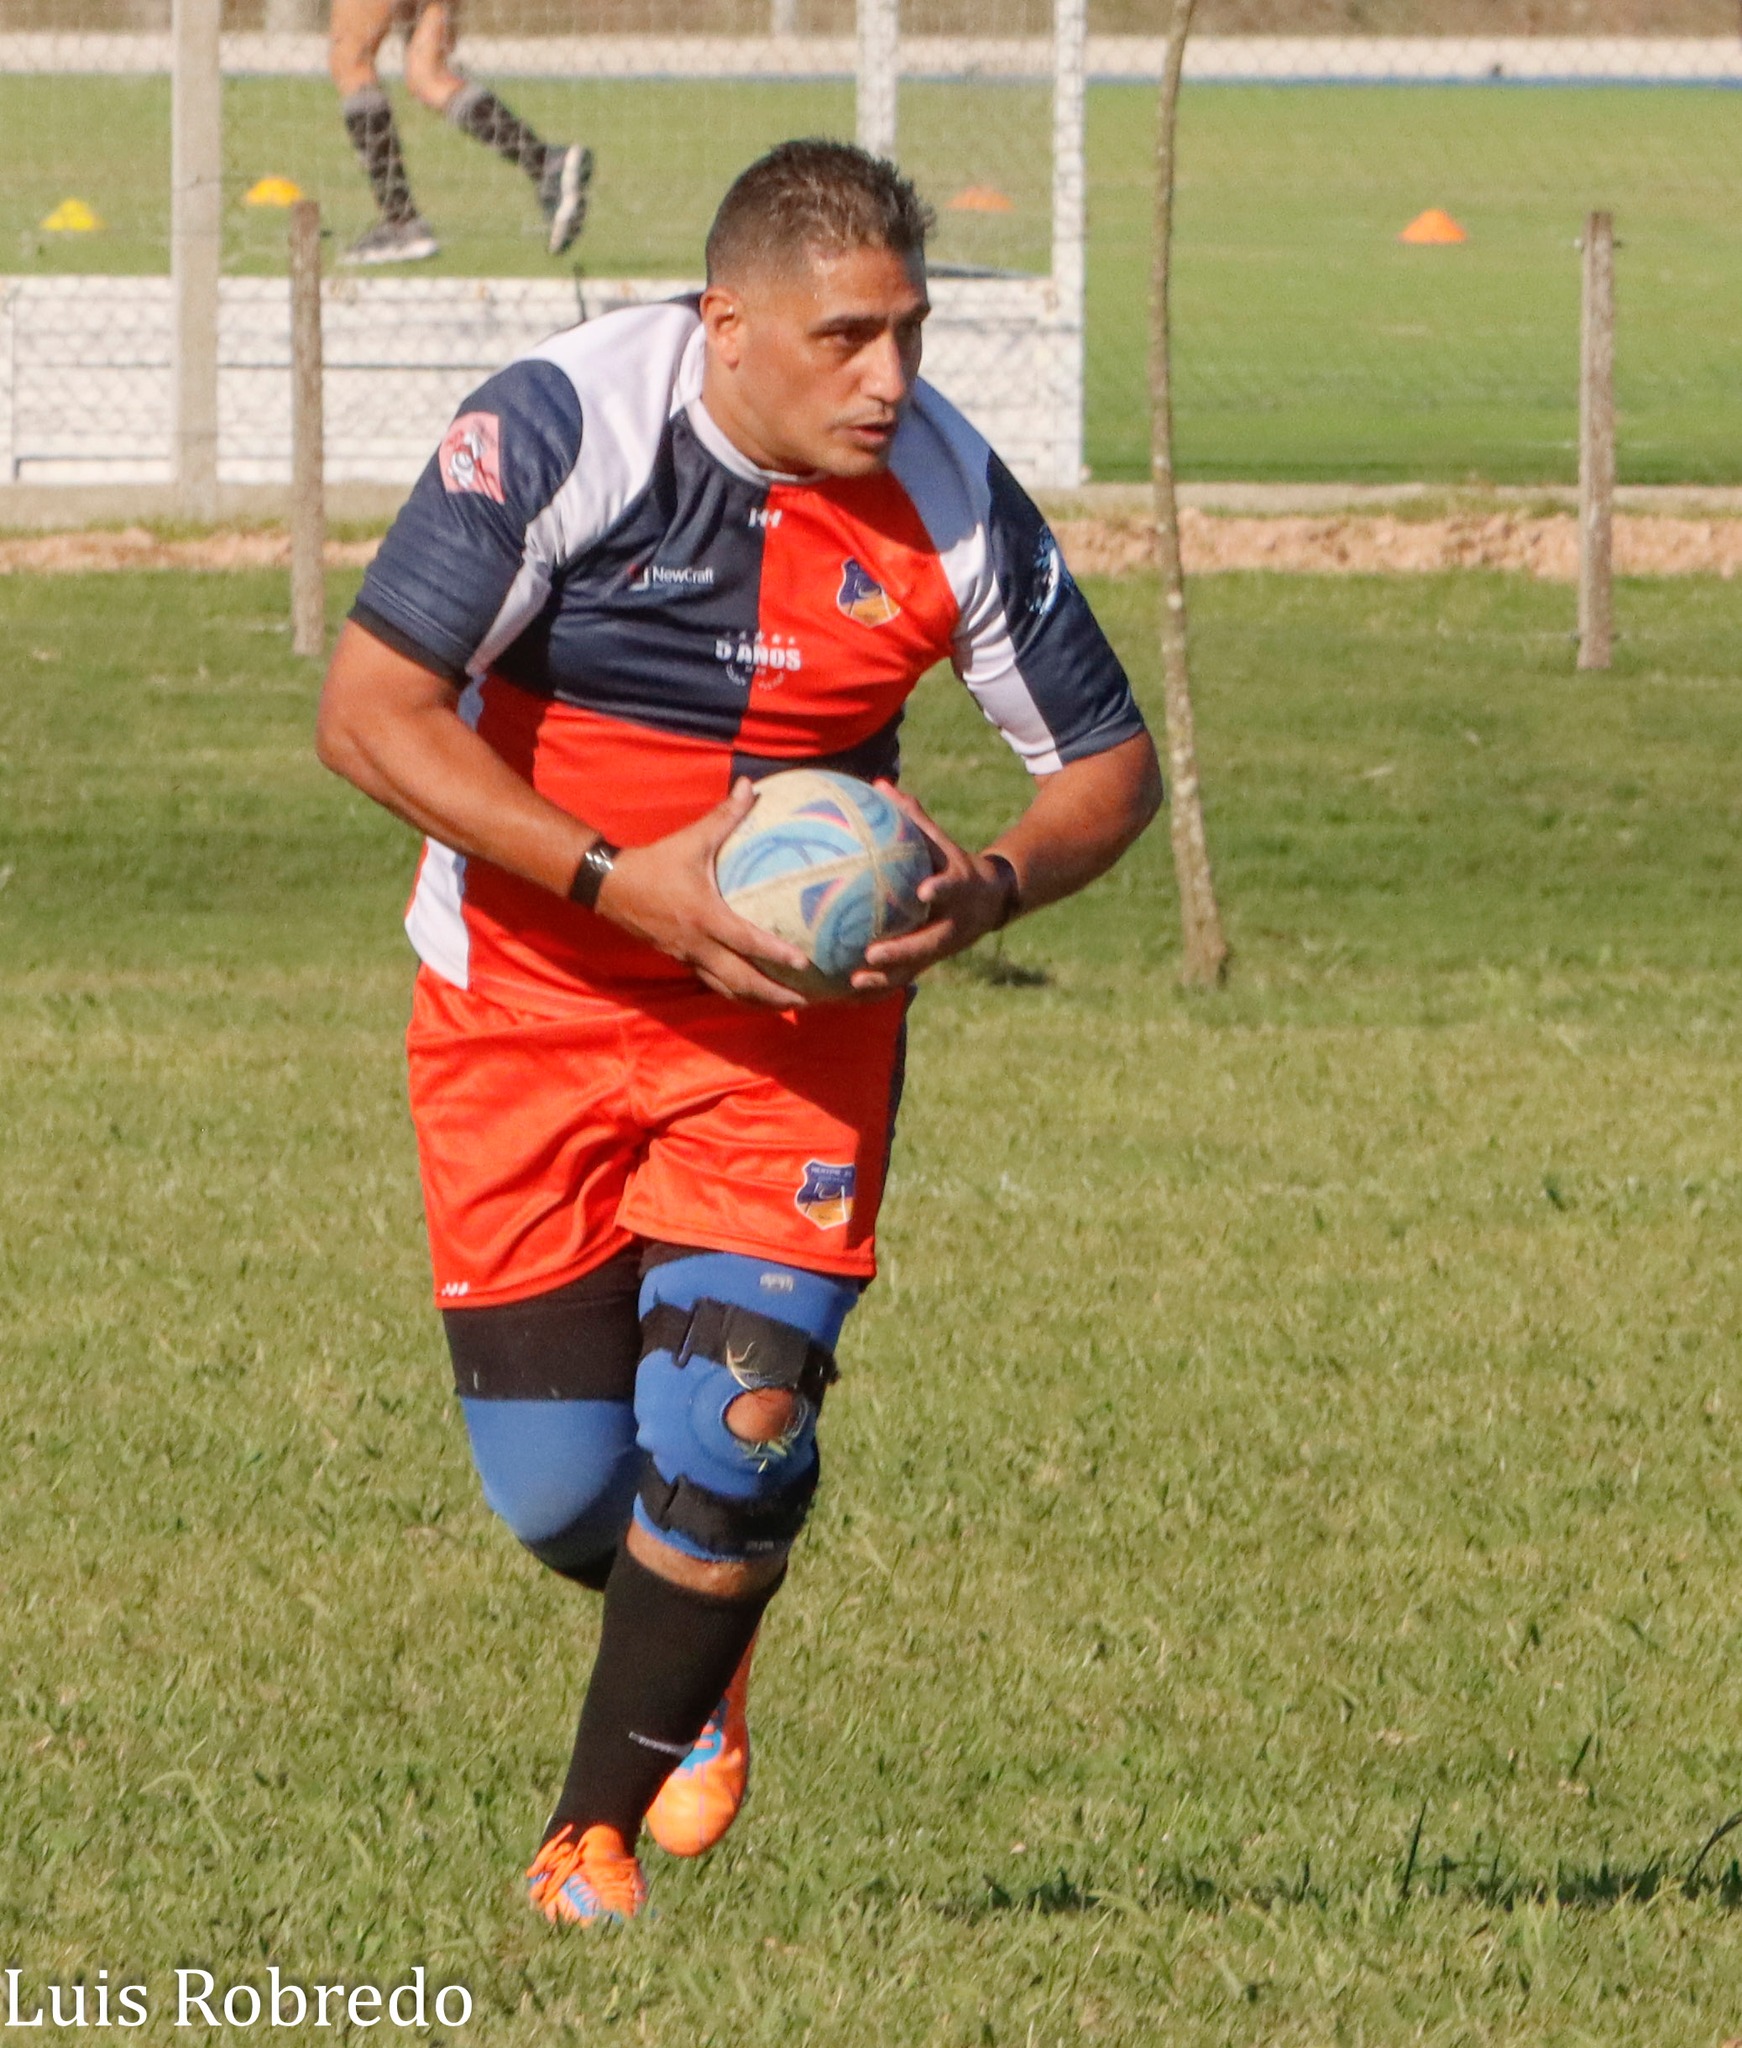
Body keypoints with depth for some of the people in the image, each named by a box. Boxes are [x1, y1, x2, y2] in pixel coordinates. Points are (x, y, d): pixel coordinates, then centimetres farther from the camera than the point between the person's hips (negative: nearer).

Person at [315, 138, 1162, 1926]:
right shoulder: (560, 429, -21)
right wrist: (619, 884, -28)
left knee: (737, 1414, -17)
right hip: (531, 993, -1)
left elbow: (1109, 762, 0)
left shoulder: (948, 497, -13)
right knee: (555, 1487, 0)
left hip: (798, 999, 1)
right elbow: (369, 713, -21)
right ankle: (695, 1634, 37)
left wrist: (992, 890, -21)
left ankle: (597, 1834, 3)